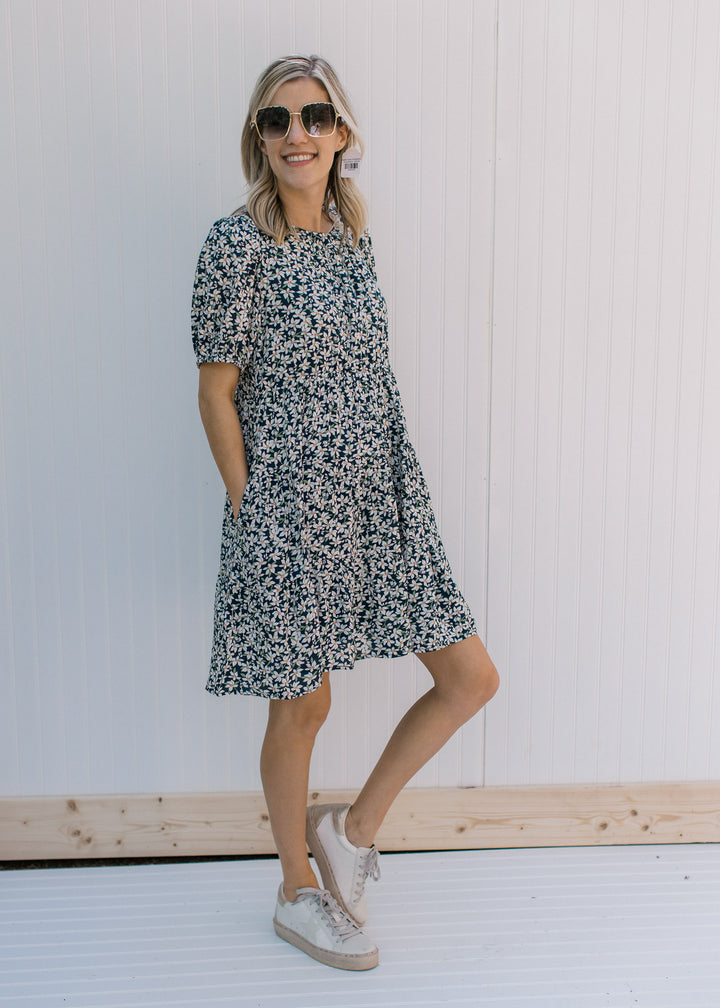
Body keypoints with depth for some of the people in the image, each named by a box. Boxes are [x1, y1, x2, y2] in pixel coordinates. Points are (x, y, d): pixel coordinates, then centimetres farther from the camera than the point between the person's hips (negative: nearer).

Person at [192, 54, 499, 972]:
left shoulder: (350, 237, 10)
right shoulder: (236, 244, -10)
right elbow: (216, 392, -9)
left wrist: (390, 486, 14)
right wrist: (250, 513, -9)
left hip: (380, 501, 7)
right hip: (293, 508, -7)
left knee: (471, 677, 6)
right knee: (302, 706, 8)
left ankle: (353, 827, 24)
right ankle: (298, 893, 31)